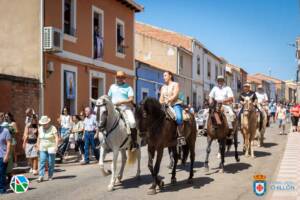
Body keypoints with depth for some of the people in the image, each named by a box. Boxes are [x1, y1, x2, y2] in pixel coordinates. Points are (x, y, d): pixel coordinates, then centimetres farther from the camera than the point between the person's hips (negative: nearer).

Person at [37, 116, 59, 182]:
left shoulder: (53, 128, -10)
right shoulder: (40, 128, 6)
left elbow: (56, 137, -14)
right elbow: (39, 137, 17)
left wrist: (56, 146, -22)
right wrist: (38, 145, 14)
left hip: (51, 147, -4)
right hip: (43, 148, 4)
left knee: (51, 162, 2)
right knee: (42, 162, -7)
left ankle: (50, 176, 16)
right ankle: (41, 176, -10)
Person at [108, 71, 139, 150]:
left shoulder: (128, 87, 5)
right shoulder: (112, 87, 18)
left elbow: (131, 99, -5)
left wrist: (121, 102, -17)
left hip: (126, 108, -4)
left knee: (132, 122, -27)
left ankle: (134, 143, -17)